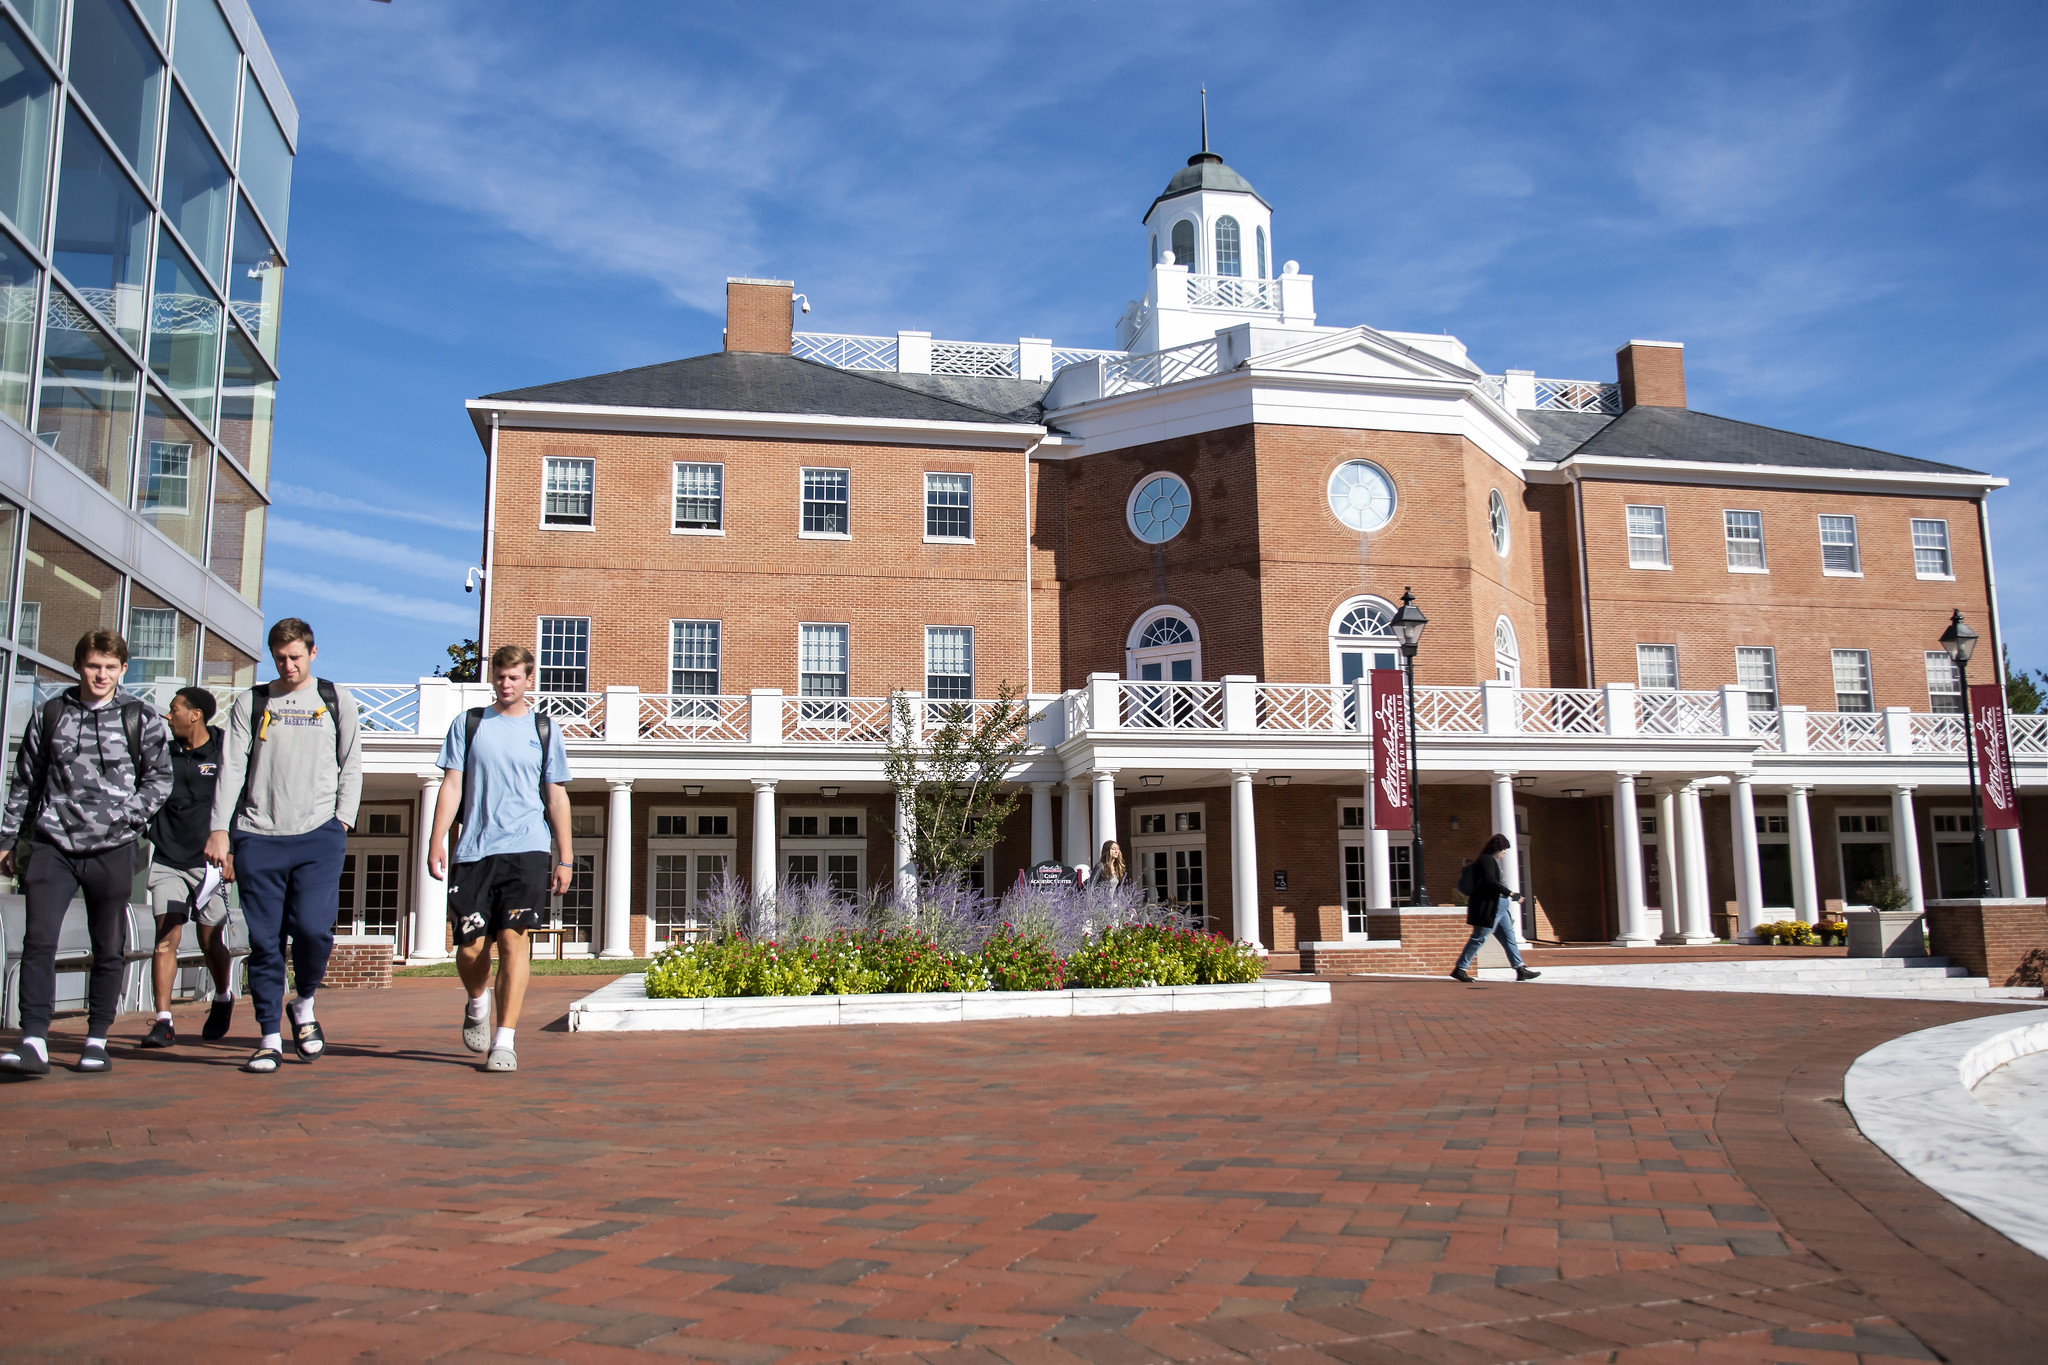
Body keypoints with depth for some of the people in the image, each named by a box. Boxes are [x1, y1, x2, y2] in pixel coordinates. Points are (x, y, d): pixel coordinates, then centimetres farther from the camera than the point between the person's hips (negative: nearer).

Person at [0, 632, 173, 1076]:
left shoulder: (141, 719, 3)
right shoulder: (49, 715, 9)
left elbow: (160, 778, 7)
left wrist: (128, 815, -7)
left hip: (112, 848, -1)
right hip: (52, 844, 1)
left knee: (110, 949, 5)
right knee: (38, 940, -11)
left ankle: (96, 1041, 16)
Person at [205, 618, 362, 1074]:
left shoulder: (336, 700, 13)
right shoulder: (250, 704, 12)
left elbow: (351, 763, 13)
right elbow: (231, 768, 7)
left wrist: (343, 819, 3)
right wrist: (219, 828, -1)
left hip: (318, 834, -1)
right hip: (258, 836, 1)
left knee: (312, 928, -14)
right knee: (264, 940, 1)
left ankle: (304, 1006, 13)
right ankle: (270, 1038, 10)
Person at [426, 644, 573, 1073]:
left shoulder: (543, 729, 11)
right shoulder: (468, 724, 11)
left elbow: (557, 796, 12)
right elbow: (452, 785, 7)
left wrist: (565, 857, 7)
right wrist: (437, 841, -4)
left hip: (527, 849, -1)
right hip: (474, 850, 1)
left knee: (514, 939, -10)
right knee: (470, 945, 0)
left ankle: (504, 1041, -6)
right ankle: (477, 1003, 33)